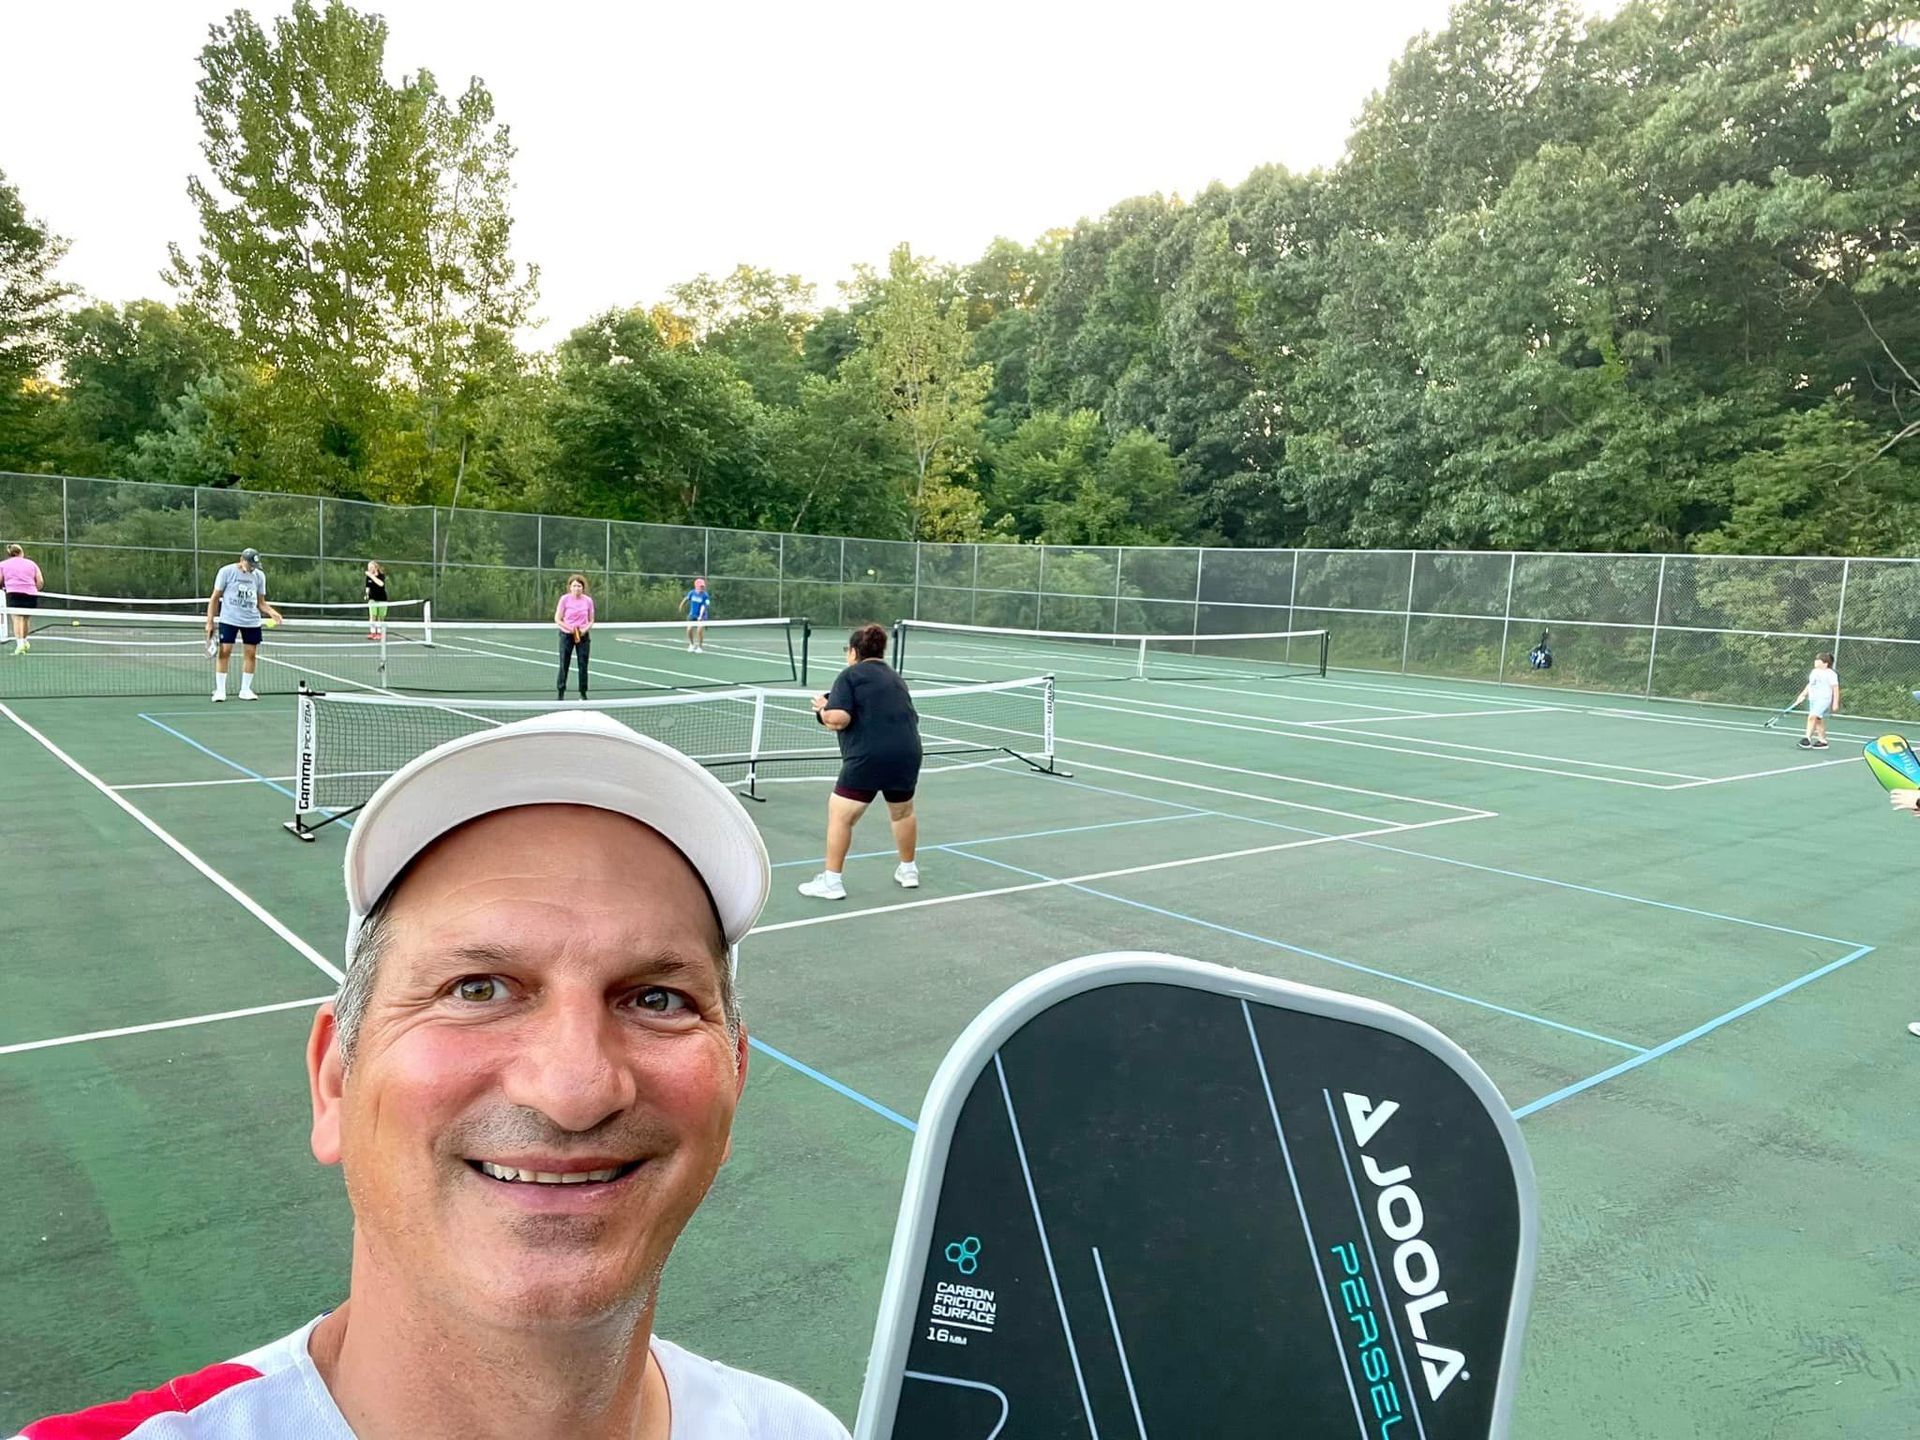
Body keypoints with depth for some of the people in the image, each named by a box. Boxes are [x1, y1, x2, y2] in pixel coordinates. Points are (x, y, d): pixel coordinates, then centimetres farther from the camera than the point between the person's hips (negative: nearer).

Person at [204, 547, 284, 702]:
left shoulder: (259, 576, 6)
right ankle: (220, 690, 1)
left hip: (251, 621, 3)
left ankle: (245, 690, 13)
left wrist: (272, 612, -9)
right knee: (225, 652, -7)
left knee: (251, 654, 2)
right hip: (229, 619, -3)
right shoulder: (226, 572, -4)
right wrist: (210, 622, -3)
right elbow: (215, 598, 1)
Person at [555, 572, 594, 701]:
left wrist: (585, 629, -11)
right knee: (564, 665, 1)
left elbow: (591, 621, 7)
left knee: (583, 665, 4)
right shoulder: (565, 599, -6)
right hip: (567, 635, -2)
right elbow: (557, 619, -3)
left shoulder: (588, 600, -1)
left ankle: (583, 694, 14)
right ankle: (560, 693, 9)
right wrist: (569, 628, -16)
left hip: (583, 636, 2)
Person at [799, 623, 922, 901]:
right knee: (903, 811, 26)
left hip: (868, 757, -7)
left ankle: (831, 881, 6)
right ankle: (908, 870, 39)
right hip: (908, 754, 7)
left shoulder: (850, 675, -1)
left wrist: (823, 708, 8)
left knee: (840, 815, 5)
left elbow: (839, 719, -14)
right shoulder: (895, 677, 20)